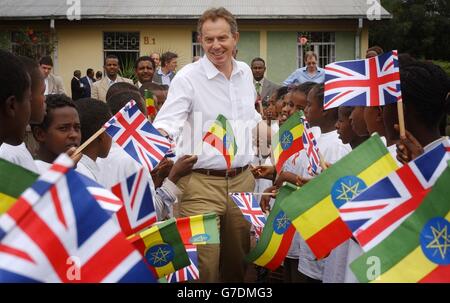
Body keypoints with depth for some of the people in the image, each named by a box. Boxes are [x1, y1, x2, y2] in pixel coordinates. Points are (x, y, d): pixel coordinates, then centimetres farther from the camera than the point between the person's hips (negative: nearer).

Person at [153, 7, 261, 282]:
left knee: (239, 258, 16)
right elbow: (166, 123, -19)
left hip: (242, 179, 6)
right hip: (202, 183, -5)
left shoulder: (245, 73, 9)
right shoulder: (187, 78, -10)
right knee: (203, 262, -5)